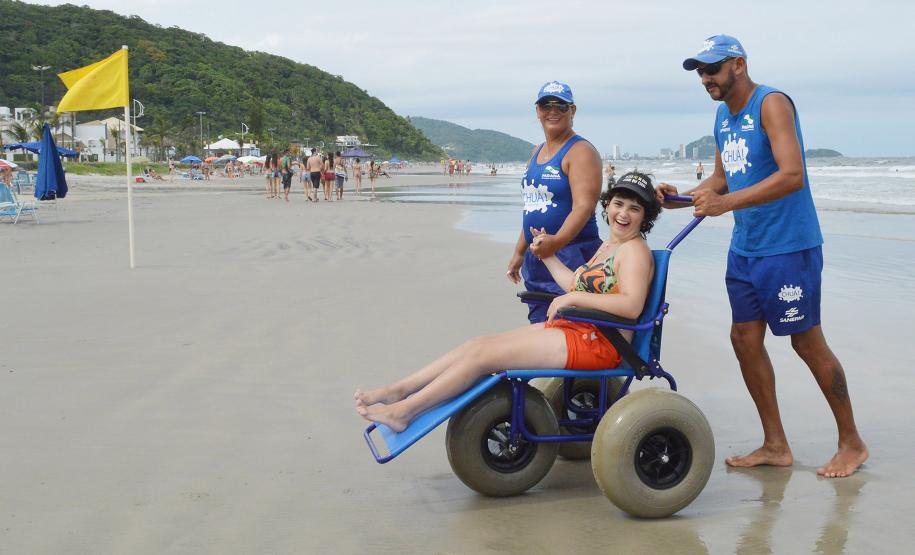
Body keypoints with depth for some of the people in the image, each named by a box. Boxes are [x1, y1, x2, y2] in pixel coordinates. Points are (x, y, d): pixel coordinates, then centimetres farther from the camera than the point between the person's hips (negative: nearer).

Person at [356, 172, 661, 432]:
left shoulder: (634, 249, -10)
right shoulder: (608, 245, 20)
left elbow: (632, 306, -25)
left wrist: (572, 298, -23)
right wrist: (548, 255, 22)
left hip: (596, 343, -9)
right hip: (573, 329, 9)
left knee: (484, 353, -13)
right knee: (478, 344, 0)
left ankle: (404, 411, -8)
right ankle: (396, 391, 1)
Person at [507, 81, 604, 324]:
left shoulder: (580, 151, -10)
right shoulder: (537, 153, 18)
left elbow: (584, 206, -23)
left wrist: (557, 241, -37)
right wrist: (519, 252, 23)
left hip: (571, 259, -9)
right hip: (536, 258, 9)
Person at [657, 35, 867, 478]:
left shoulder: (771, 104, -15)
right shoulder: (723, 115, 12)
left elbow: (792, 175, -26)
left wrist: (726, 203, -33)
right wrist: (681, 197, 2)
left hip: (788, 247, -8)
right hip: (744, 248, 9)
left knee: (807, 342, -1)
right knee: (744, 338, 7)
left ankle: (851, 444, 15)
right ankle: (775, 445, 18)